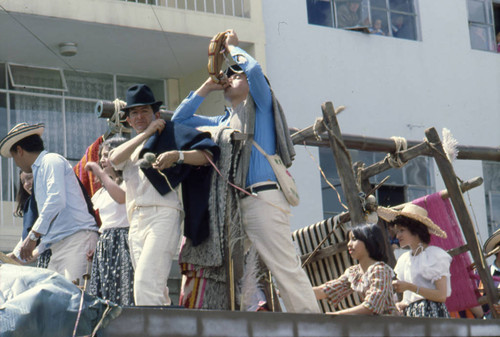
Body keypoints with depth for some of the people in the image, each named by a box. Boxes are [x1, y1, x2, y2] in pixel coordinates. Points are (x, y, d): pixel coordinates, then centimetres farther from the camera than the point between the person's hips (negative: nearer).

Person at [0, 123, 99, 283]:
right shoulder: (40, 169, 29)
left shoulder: (52, 161, -1)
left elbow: (56, 200, -17)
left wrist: (32, 236, -15)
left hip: (76, 238, -9)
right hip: (59, 246, 9)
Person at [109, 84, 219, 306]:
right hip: (136, 220, 7)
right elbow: (114, 159, 2)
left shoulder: (168, 134, 9)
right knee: (156, 290, 5)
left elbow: (206, 155, -4)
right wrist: (146, 133, 0)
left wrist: (176, 155, -21)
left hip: (162, 214, -7)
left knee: (146, 283, -22)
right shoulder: (131, 147, 27)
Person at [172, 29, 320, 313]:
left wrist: (233, 47, 9)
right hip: (234, 203, 8)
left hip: (263, 197, -8)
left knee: (285, 268, -15)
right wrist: (209, 86, 27)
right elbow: (180, 119, 33)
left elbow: (254, 70, -10)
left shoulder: (260, 104, 9)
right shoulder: (223, 122, 28)